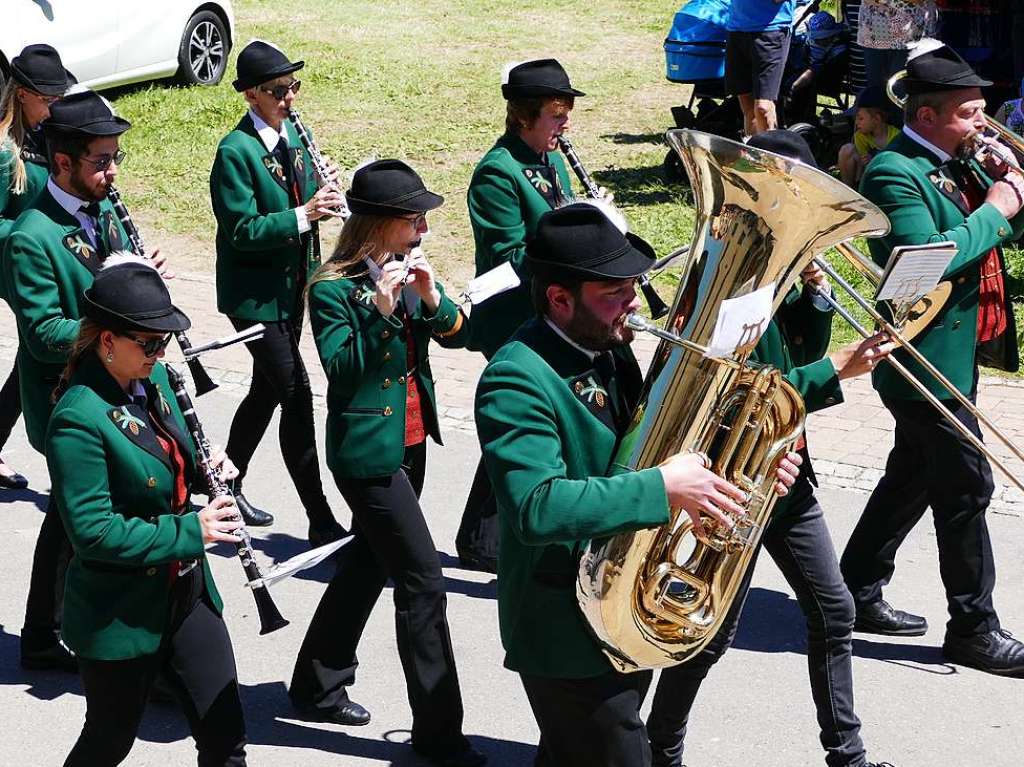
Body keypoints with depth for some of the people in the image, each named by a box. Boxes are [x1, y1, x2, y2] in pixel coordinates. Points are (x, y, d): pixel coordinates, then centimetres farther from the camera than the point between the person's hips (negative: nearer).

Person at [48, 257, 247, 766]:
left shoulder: (153, 379, 2)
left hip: (187, 593, 7)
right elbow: (93, 531, -26)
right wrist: (189, 532, -24)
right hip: (120, 617, -7)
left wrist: (205, 470, -2)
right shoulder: (78, 419, -23)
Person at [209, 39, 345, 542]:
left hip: (290, 287, 8)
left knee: (267, 390, 19)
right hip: (254, 293, -8)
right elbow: (243, 230, -22)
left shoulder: (292, 135, 6)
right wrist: (302, 215, -32)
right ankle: (321, 523, -4)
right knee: (297, 398, -9)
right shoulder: (236, 151, -18)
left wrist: (324, 193, -9)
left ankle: (226, 488, 38)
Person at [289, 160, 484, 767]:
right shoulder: (333, 289, -16)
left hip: (410, 441, 8)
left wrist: (430, 296, -17)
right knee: (422, 578, -8)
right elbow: (341, 370, -22)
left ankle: (318, 686, 37)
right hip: (367, 451, -8)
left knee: (368, 562, 19)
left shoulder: (408, 266, 5)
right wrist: (379, 312, -31)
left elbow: (459, 334, 2)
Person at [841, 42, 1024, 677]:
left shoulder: (960, 162, 10)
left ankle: (858, 592, 31)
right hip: (930, 359, -10)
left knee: (914, 477, 19)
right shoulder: (894, 173, -19)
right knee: (967, 487, -4)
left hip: (959, 355, 10)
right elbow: (928, 257, -31)